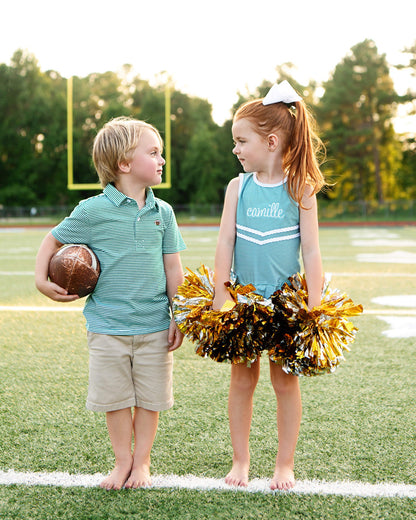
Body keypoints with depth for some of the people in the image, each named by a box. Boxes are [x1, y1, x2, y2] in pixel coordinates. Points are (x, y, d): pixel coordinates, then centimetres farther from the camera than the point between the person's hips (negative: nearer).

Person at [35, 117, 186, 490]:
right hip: (108, 324, -2)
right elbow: (53, 241, 6)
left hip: (154, 324, 2)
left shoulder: (162, 212, 3)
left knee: (150, 397, 9)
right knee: (115, 398, 7)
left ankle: (142, 461, 24)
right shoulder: (93, 211, -7)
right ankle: (123, 460, 23)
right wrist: (42, 280, -6)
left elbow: (173, 269, 7)